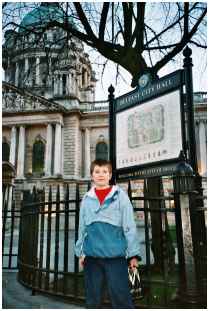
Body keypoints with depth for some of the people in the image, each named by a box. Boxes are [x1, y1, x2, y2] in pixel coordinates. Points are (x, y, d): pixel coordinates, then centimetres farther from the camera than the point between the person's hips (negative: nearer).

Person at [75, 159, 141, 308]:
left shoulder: (120, 195, -1)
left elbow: (129, 226, -3)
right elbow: (82, 228, 14)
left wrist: (133, 254, -6)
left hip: (115, 255, -3)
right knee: (93, 299, 15)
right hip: (92, 256, 4)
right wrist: (80, 252, 15)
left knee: (121, 297, -3)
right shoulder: (87, 198, 9)